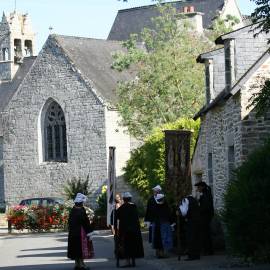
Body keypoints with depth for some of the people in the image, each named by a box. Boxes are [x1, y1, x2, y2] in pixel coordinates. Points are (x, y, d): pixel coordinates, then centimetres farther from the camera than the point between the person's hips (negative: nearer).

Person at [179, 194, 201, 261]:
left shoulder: (185, 200, -10)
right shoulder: (194, 200, 15)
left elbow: (184, 212, -14)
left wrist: (180, 206, 1)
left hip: (190, 221, -8)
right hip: (197, 220, 8)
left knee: (190, 238, -5)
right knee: (196, 238, 11)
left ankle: (191, 255, -6)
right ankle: (197, 255, 14)